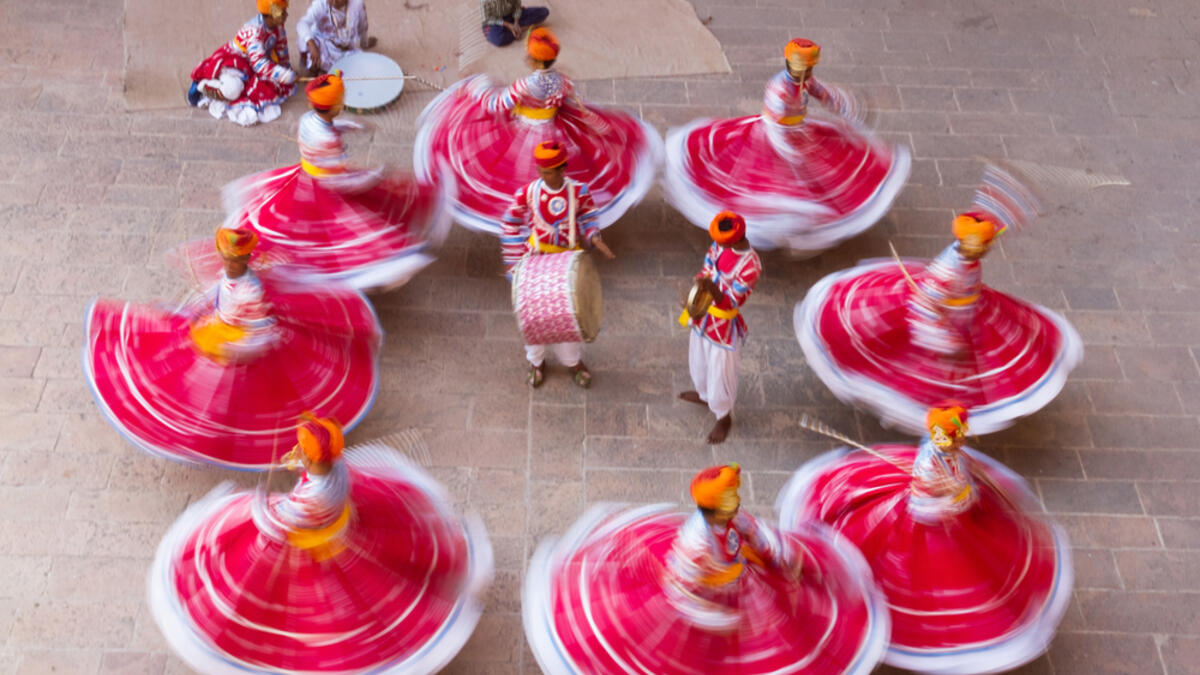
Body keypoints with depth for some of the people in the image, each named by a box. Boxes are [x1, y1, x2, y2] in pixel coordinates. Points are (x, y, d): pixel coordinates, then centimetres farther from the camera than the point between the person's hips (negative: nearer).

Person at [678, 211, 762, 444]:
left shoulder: (751, 266, -33)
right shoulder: (719, 244, -13)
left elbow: (729, 302, -30)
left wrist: (712, 288, -50)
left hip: (725, 324, -7)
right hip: (704, 314, 7)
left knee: (721, 373, 13)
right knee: (698, 360, 30)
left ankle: (724, 417, 39)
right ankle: (704, 394, 60)